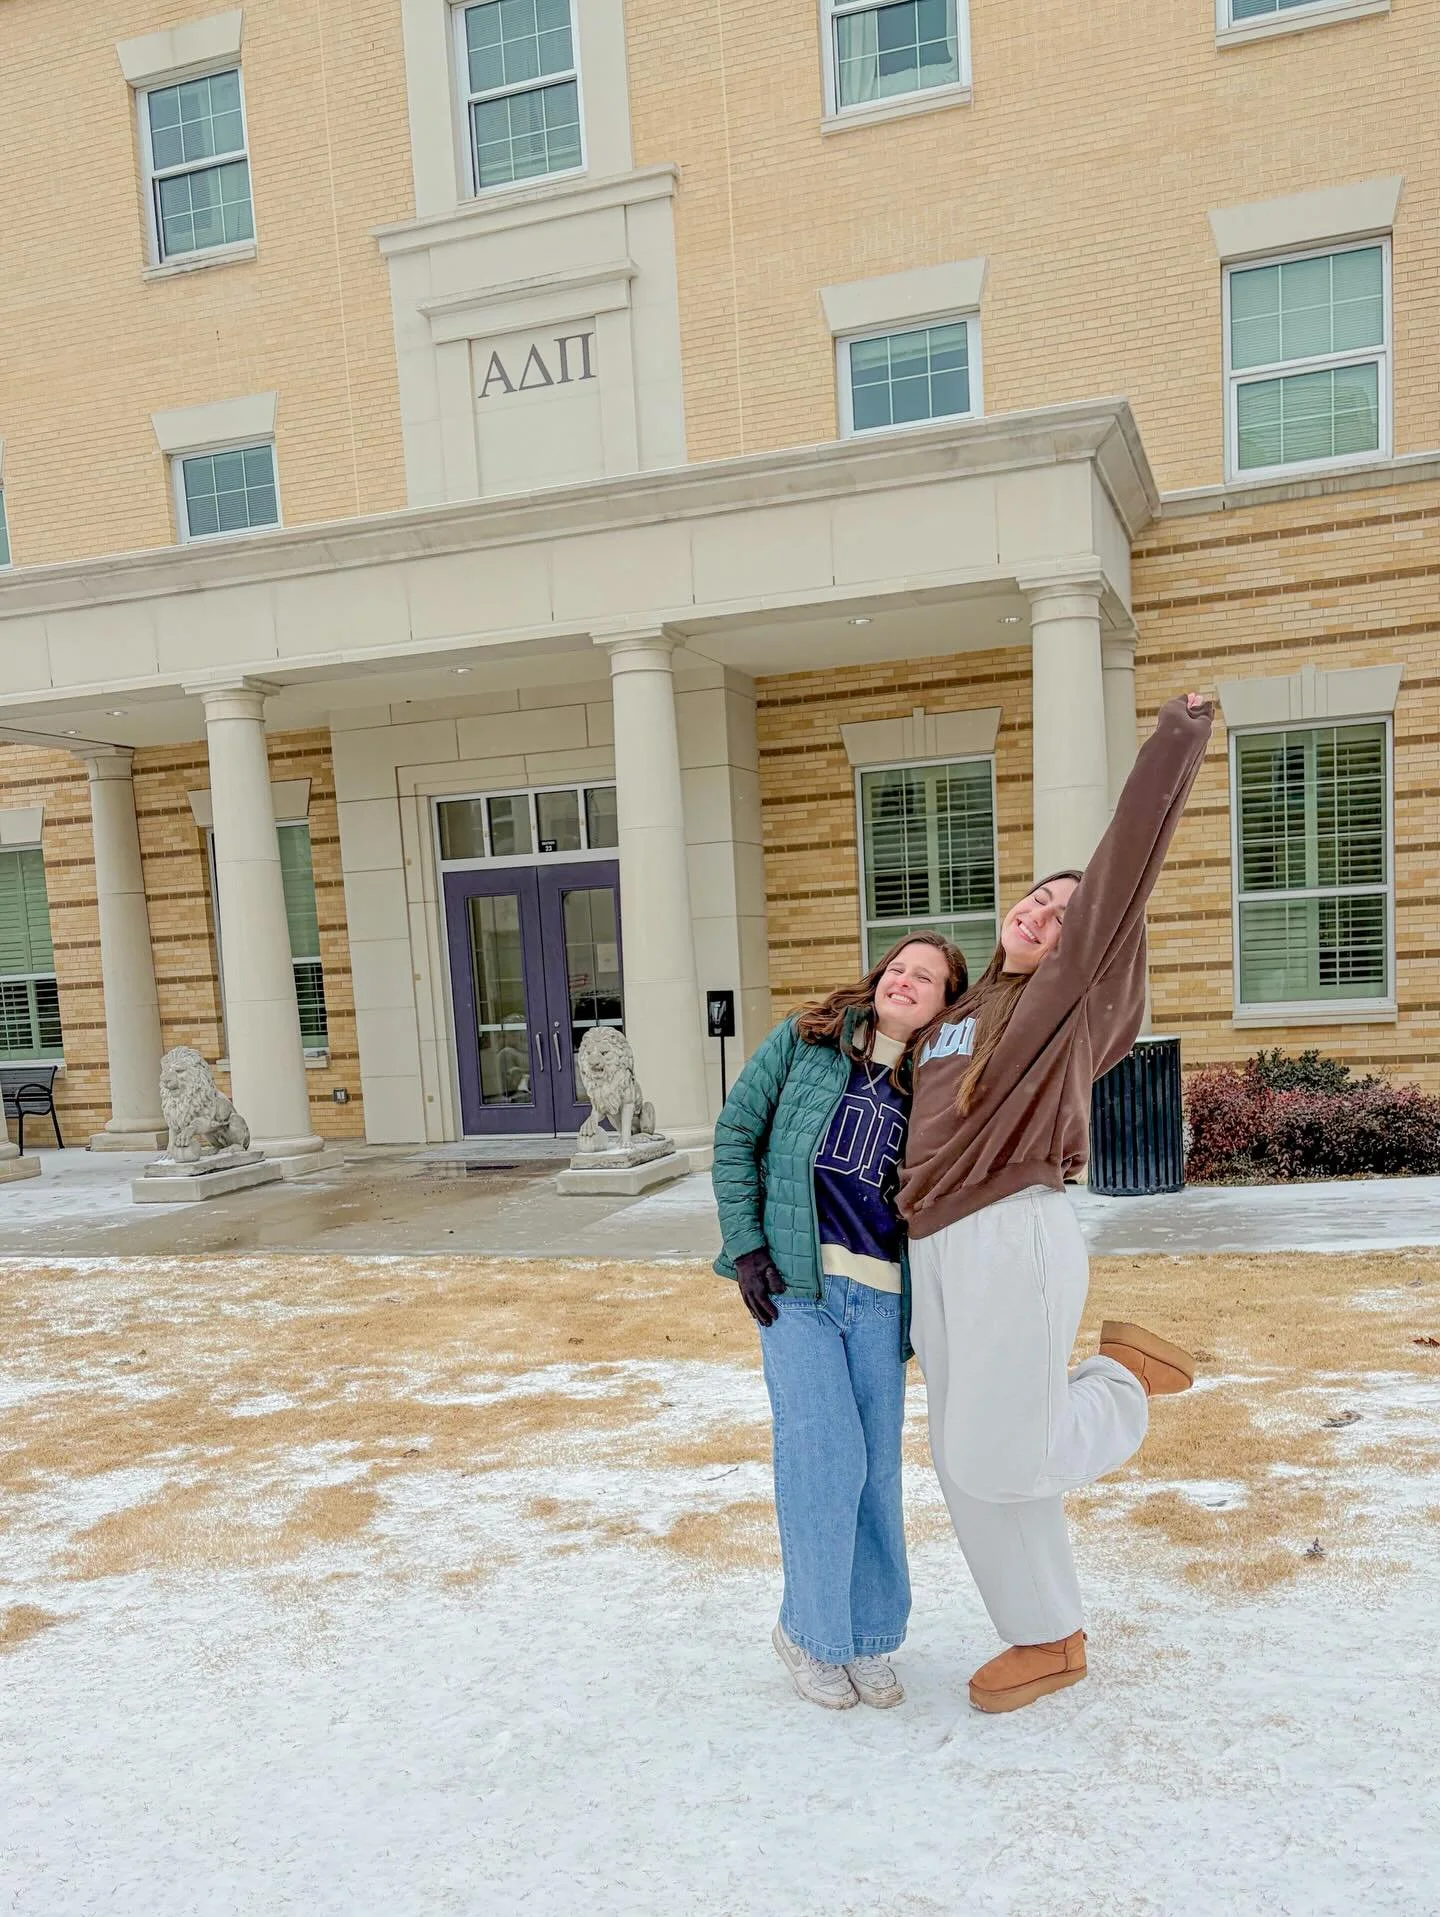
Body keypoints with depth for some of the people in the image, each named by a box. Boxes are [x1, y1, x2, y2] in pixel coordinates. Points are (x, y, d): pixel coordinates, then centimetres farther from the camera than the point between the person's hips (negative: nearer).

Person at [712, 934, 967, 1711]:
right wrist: (745, 1243, -5)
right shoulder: (806, 1040, 3)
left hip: (880, 1294, 3)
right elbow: (736, 1131, 3)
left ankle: (868, 1637, 26)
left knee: (876, 1465, 7)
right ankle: (810, 1632, 16)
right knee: (825, 1457, -5)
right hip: (794, 1278, -3)